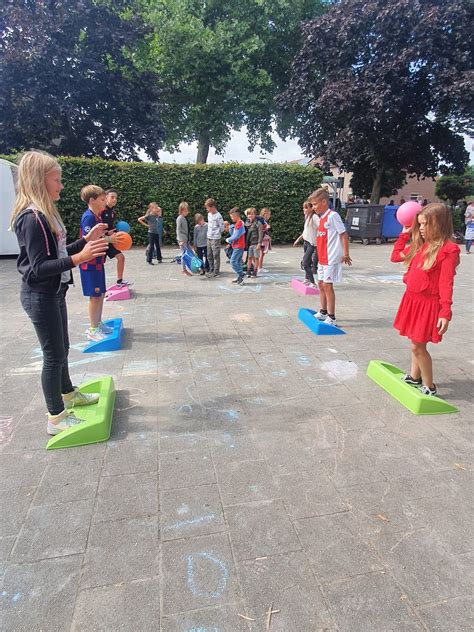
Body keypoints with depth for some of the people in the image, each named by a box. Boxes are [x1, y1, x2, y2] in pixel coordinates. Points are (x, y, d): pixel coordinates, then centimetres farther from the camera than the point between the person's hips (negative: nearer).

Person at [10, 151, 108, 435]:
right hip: (40, 297, -10)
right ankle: (56, 418, 14)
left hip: (53, 293, 10)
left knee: (61, 348, 21)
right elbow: (39, 268, -24)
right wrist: (78, 258, -34)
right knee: (54, 355, 0)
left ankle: (69, 394, 40)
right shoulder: (32, 218, -20)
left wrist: (86, 240, 10)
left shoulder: (45, 213, 10)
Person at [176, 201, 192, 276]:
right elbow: (178, 230, -15)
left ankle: (185, 269, 15)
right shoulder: (179, 218, -10)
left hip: (186, 239, 8)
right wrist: (181, 240, -21)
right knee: (184, 254, -6)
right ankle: (183, 270, 1)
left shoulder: (185, 218, 13)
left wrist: (188, 239, 15)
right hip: (182, 239, -8)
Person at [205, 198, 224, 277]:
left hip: (215, 239, -8)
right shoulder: (209, 214, 10)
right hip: (209, 238, 8)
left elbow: (222, 227, -10)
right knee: (209, 255, 14)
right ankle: (211, 270, 25)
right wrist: (209, 233, 13)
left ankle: (216, 272, 5)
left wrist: (216, 233, 1)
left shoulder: (218, 216, -15)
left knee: (216, 256, -2)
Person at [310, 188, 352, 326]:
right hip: (322, 258, 9)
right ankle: (323, 312, 30)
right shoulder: (321, 218, 12)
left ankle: (331, 318, 1)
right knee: (321, 284, 15)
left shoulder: (333, 216, -14)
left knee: (327, 285, -7)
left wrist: (346, 255, -13)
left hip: (331, 258, -9)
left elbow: (344, 234, -14)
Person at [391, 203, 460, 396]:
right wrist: (405, 234, 15)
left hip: (428, 304, -7)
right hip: (412, 299, 7)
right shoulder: (420, 246, 8)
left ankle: (429, 387, 14)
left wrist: (445, 313, -19)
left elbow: (446, 284, -17)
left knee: (418, 346, -2)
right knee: (416, 343, 19)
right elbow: (396, 256, 21)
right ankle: (415, 378, 34)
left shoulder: (448, 249, -14)